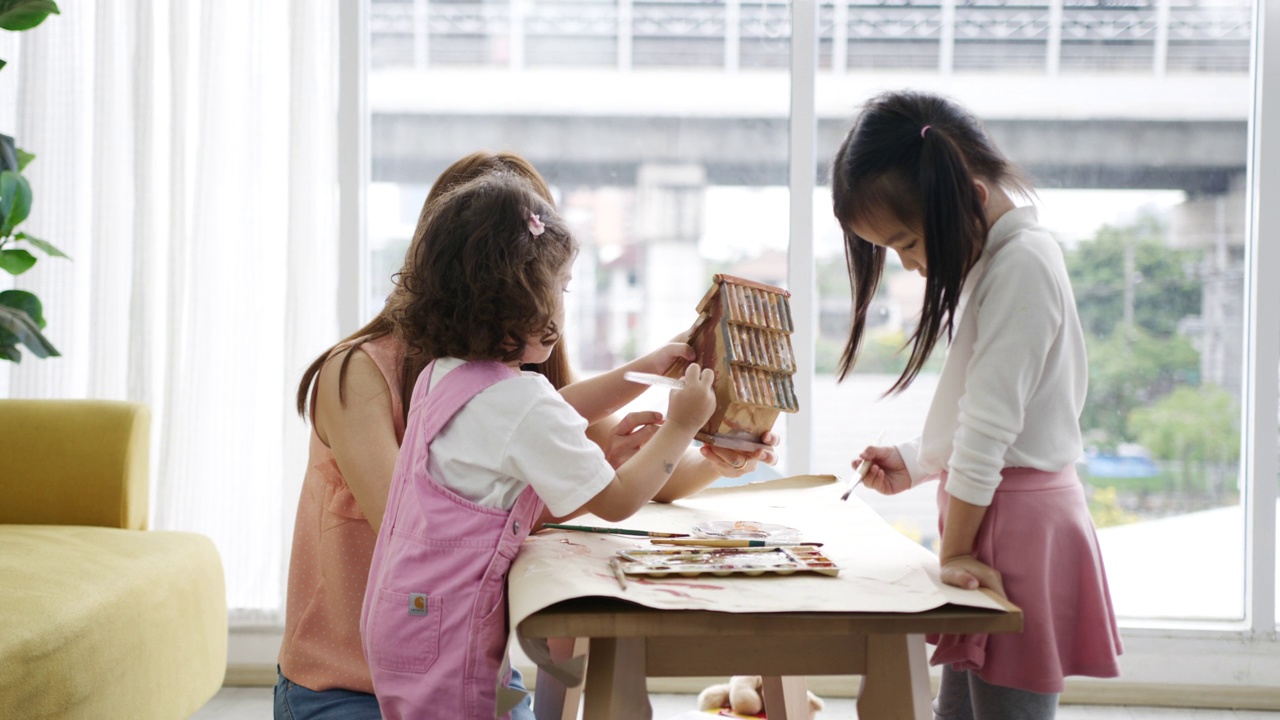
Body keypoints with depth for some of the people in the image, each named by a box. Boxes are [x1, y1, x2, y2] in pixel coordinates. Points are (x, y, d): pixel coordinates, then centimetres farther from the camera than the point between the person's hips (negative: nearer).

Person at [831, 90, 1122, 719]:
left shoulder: (1022, 263, -17)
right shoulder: (992, 259, 13)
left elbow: (989, 423, -19)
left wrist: (954, 551, -15)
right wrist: (913, 464, 12)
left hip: (1019, 521, -10)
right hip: (995, 518, 10)